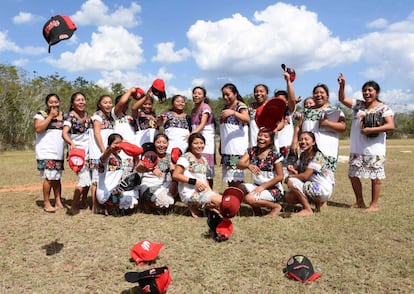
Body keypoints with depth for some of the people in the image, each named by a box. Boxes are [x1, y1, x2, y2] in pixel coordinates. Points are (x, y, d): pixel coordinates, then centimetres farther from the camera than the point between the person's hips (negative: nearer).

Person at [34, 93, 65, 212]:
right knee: (49, 178, -11)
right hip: (46, 152, -5)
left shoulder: (63, 115, 16)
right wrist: (51, 116, -13)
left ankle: (58, 202, 14)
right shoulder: (41, 114, 0)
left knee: (57, 178, 9)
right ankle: (46, 204, -2)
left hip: (58, 152, 6)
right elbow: (38, 129, -16)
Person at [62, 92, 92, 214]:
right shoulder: (71, 116, -14)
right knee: (84, 179, -11)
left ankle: (84, 201, 33)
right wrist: (71, 143, -46)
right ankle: (74, 205, 6)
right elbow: (64, 133, -29)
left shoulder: (86, 114, 6)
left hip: (88, 150, 7)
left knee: (88, 177, 12)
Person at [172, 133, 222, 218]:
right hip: (190, 194, -8)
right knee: (220, 201, -21)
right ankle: (194, 207, -2)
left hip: (202, 191, 8)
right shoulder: (186, 157, -8)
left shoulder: (203, 159, 17)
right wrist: (194, 181, -18)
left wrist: (209, 190, 4)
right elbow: (175, 175, -15)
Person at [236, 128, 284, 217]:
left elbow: (280, 176, -12)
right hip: (257, 186, 5)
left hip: (273, 189, -5)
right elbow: (239, 164, -11)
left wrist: (263, 186, -18)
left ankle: (276, 207, -3)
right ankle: (256, 206, 4)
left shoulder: (275, 155, -12)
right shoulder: (252, 151, 1)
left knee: (249, 198, -27)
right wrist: (248, 165, -34)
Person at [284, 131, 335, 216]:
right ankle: (318, 201, 12)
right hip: (312, 186, 9)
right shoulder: (303, 155, 9)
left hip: (324, 190, -9)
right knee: (288, 197, 1)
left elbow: (305, 176, -23)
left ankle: (308, 209, -10)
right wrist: (292, 169, -13)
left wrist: (290, 177, -10)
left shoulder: (318, 156, -17)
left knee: (291, 182, -23)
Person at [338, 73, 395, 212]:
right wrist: (342, 85, -8)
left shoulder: (383, 108, -4)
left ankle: (374, 204, 15)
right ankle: (359, 201, 26)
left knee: (375, 177, 2)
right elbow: (342, 99, 9)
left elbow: (391, 126, -14)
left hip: (374, 150, -5)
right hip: (356, 149, 6)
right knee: (353, 175, 10)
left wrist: (370, 129, -20)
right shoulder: (358, 104, 10)